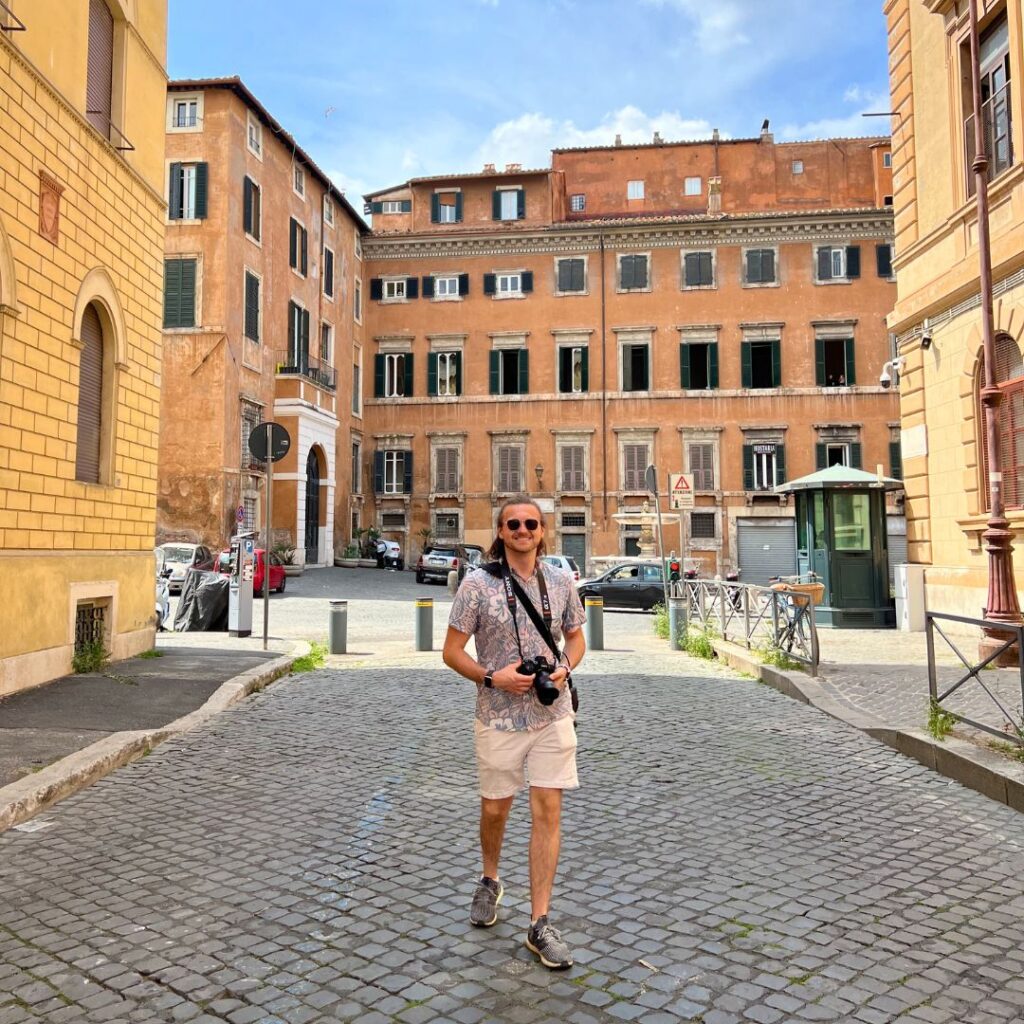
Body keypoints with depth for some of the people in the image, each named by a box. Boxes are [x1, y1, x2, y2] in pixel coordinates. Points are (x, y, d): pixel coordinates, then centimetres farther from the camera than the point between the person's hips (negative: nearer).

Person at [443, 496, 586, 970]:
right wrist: (492, 677, -18)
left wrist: (565, 669, -6)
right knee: (494, 808, 14)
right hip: (499, 717, -1)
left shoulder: (561, 581, 2)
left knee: (547, 811, 0)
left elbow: (576, 637, 14)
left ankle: (540, 924, 11)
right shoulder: (478, 583, -7)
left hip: (553, 715, 2)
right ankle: (490, 881, 44)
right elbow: (452, 651, -4)